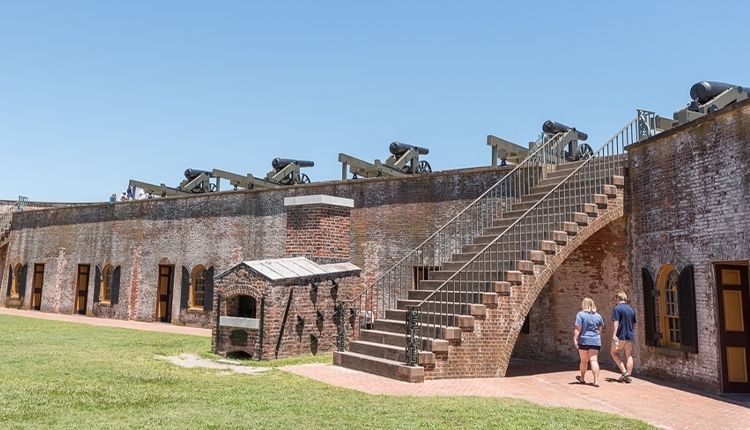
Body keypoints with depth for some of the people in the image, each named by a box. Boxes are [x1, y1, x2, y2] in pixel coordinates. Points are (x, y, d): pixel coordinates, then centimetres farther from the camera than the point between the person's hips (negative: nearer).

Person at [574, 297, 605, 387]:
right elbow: (600, 329, 15)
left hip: (584, 340, -2)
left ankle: (582, 378, 30)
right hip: (595, 341, 2)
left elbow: (578, 329, -12)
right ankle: (596, 381, -12)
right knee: (594, 360, -2)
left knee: (584, 361, 12)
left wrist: (575, 340, -10)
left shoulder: (580, 314, -7)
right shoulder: (598, 316, 7)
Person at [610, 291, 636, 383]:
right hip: (630, 336, 6)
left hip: (621, 336, -6)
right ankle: (628, 376, 7)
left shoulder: (617, 308, -9)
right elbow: (633, 324, 17)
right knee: (629, 356, 8)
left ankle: (624, 371, 0)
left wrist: (614, 335, -18)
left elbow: (616, 323, -16)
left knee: (614, 352, 10)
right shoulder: (631, 309, 12)